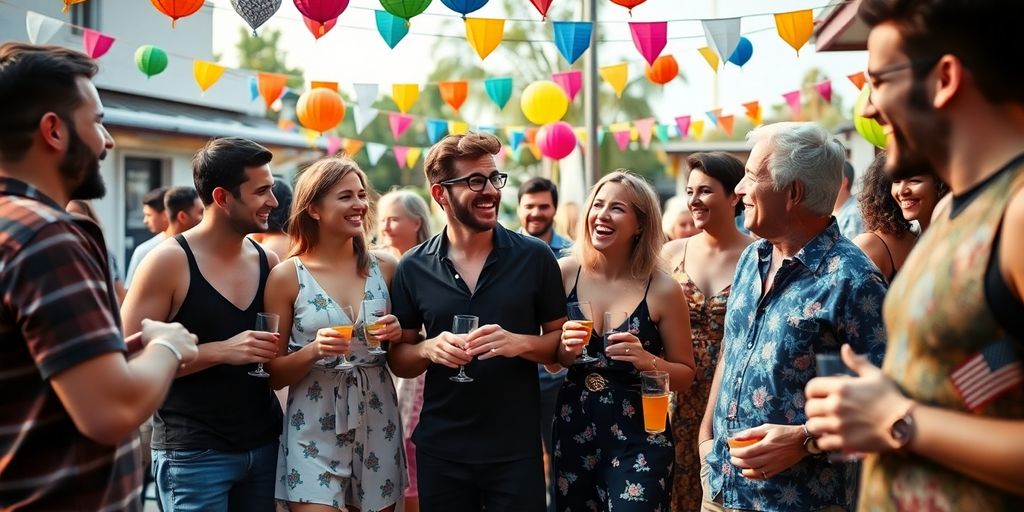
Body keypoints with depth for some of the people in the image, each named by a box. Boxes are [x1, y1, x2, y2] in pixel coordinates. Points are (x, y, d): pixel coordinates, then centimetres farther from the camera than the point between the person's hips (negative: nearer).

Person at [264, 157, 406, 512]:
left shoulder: (385, 267, 3)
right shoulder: (287, 276, -5)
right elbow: (273, 374, -1)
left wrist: (397, 336, -7)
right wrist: (314, 351, -19)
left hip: (377, 424, 3)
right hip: (313, 430, -3)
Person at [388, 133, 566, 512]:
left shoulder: (534, 257, -3)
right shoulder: (413, 268, 0)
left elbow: (562, 341, 2)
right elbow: (398, 359, 6)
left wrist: (521, 343, -17)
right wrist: (428, 349, -14)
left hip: (516, 448, -1)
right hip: (441, 450, 1)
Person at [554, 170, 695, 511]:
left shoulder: (662, 289, -9)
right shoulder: (565, 273, -3)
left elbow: (685, 376, 0)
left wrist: (647, 361, -19)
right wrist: (565, 348, -14)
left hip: (639, 438, -3)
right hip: (573, 430, 3)